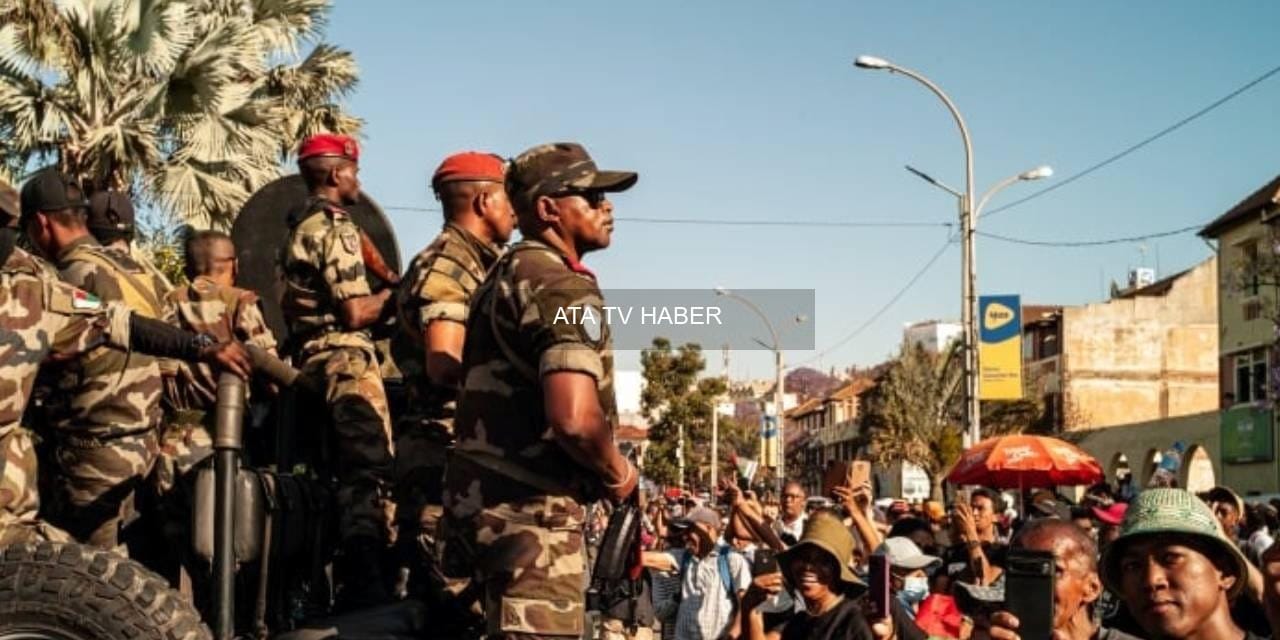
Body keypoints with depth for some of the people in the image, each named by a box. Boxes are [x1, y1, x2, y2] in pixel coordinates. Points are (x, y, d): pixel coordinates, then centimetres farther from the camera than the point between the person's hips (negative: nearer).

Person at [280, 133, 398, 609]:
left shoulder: (301, 226, 19)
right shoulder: (335, 227, -11)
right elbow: (356, 313, -17)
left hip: (311, 358, 10)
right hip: (345, 360, -10)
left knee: (349, 472, 14)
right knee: (371, 472, -11)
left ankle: (349, 586, 18)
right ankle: (368, 589, -16)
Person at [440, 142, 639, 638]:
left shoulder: (507, 273, 17)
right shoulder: (564, 287, -14)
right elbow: (574, 419, -29)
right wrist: (619, 475, -9)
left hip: (488, 494, 10)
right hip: (531, 507, -10)